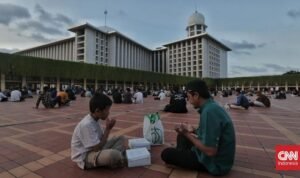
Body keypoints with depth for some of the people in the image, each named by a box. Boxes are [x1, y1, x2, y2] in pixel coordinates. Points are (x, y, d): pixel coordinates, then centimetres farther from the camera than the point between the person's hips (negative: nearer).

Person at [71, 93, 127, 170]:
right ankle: (117, 161, -4)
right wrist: (108, 129, -21)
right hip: (84, 157, -9)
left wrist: (108, 128, -12)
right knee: (113, 154, -37)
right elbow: (97, 148, -26)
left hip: (95, 149, 9)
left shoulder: (94, 120, 0)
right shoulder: (86, 125, -28)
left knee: (122, 139, 6)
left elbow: (101, 139, 5)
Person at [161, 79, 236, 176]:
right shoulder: (212, 106, 1)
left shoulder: (209, 111, -31)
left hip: (216, 163, -9)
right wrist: (193, 130, 4)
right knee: (181, 136, 18)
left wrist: (187, 134, -20)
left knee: (166, 154, -9)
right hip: (219, 156, 9)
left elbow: (210, 151, -31)